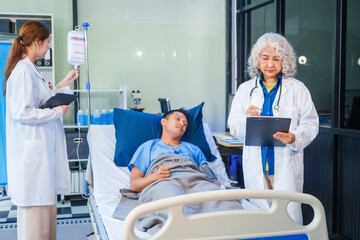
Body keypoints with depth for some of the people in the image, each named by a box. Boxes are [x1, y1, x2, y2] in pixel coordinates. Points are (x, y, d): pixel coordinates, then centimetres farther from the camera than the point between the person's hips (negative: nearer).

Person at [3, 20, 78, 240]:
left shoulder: (30, 70, 15)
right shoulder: (23, 71, -16)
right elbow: (22, 112, -22)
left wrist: (63, 84, 24)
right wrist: (57, 112, -14)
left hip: (41, 150, 10)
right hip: (31, 154, -10)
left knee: (46, 204, 15)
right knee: (34, 210, -3)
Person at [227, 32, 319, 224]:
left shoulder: (297, 89, 6)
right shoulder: (245, 89, 11)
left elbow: (311, 124, 0)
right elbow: (233, 127, 6)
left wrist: (294, 138, -20)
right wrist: (246, 120, -17)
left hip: (286, 164, -1)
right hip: (255, 165, 2)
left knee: (289, 214, -4)